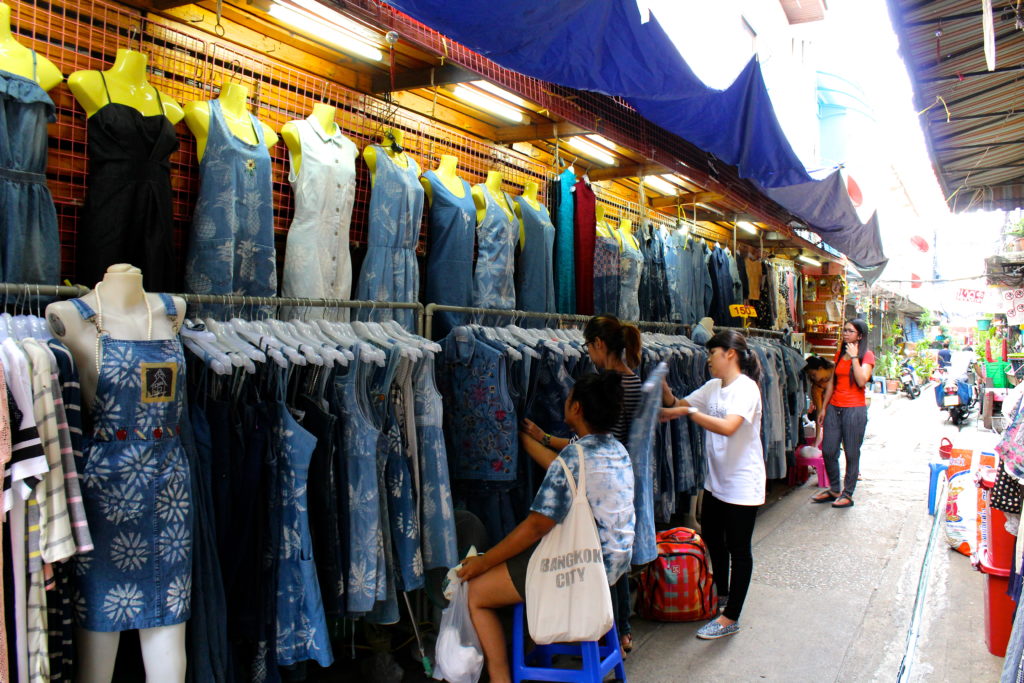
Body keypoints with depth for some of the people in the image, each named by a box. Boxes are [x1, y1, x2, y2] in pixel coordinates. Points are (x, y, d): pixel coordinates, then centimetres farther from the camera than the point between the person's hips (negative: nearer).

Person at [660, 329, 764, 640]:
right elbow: (677, 405, 10)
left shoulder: (746, 388, -19)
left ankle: (730, 617, 15)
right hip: (716, 480, 9)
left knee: (738, 549, 4)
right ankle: (722, 594, 45)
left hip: (742, 484, -9)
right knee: (711, 538, 23)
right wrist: (663, 387, -9)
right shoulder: (713, 387, 6)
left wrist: (688, 411, -30)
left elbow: (728, 427, -33)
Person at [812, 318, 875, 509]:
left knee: (852, 453, 2)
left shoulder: (867, 356, -2)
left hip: (855, 409, -6)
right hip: (834, 407, 6)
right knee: (828, 451, 5)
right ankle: (834, 489, 22)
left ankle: (848, 494, 14)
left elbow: (862, 381, -18)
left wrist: (854, 357, -15)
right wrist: (824, 407, 14)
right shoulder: (839, 355, 15)